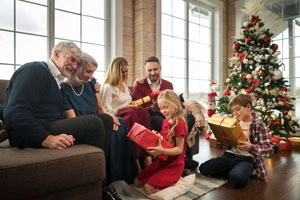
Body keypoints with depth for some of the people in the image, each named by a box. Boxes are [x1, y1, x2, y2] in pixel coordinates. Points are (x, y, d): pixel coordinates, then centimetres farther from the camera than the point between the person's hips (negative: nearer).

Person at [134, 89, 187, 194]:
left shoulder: (179, 123, -19)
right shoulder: (165, 121, 6)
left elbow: (179, 149, -20)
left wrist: (162, 151, -35)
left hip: (173, 165, -8)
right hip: (161, 161, 8)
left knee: (148, 188, -17)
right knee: (137, 182, 6)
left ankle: (174, 179, 3)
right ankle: (166, 178, 15)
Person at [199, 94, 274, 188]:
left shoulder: (259, 125, -4)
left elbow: (269, 149, -10)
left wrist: (250, 147, -26)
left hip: (247, 158, -5)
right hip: (230, 155, 6)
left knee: (236, 178, -36)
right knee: (203, 168, -12)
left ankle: (245, 172, -2)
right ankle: (234, 171, 4)